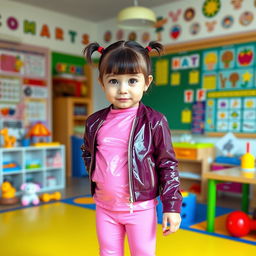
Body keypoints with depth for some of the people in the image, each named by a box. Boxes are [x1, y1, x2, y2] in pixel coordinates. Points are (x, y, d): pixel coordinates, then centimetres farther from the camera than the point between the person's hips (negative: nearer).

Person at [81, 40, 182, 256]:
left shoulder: (154, 122, -14)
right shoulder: (95, 123, -2)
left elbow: (168, 165, -9)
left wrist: (172, 207, -10)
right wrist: (93, 174, 1)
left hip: (140, 208, -4)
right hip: (104, 207, 4)